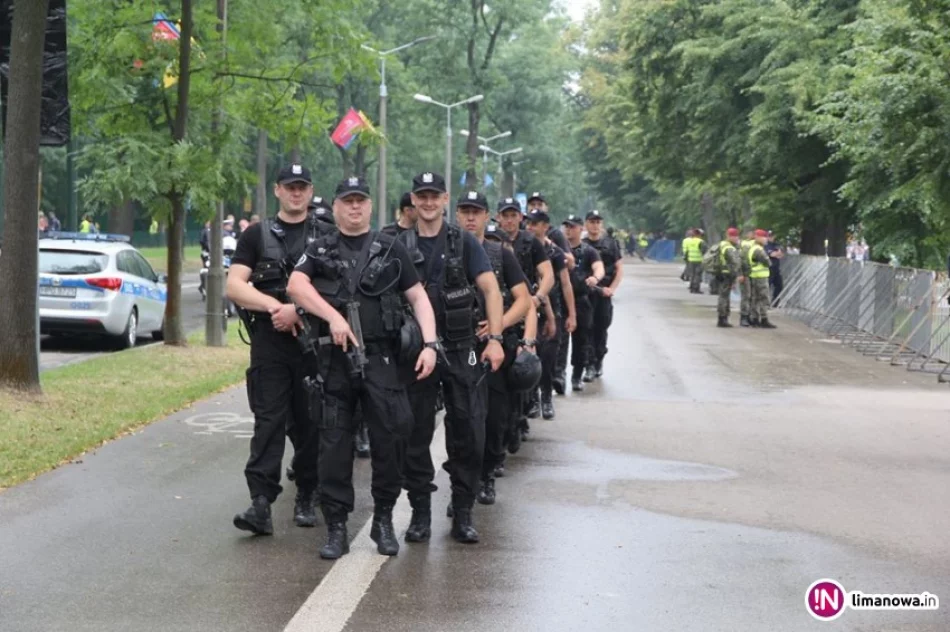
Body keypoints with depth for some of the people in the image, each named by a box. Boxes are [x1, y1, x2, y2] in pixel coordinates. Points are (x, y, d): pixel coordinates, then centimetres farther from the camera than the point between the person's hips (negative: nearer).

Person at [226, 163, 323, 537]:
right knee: (268, 420, -8)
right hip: (269, 341, -1)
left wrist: (298, 309, -13)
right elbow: (235, 286, 0)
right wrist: (277, 306, -14)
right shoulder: (256, 235, 9)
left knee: (308, 422, 6)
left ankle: (307, 498, 17)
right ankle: (261, 501, -15)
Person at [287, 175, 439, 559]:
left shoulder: (391, 250, 13)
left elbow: (418, 297, 9)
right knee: (334, 441, 2)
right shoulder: (320, 250, 11)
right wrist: (334, 317, -19)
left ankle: (383, 518, 5)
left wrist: (429, 344, -4)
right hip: (334, 357, 0)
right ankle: (336, 528, 9)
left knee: (394, 430, -11)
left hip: (380, 355, 0)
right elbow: (296, 286, -6)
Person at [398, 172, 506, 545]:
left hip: (460, 350, -1)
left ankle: (463, 513, 10)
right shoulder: (400, 246, 6)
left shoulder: (464, 243, 3)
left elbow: (490, 289, -4)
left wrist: (495, 338, -14)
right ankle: (420, 513, 13)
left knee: (468, 431, 0)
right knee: (416, 433, 3)